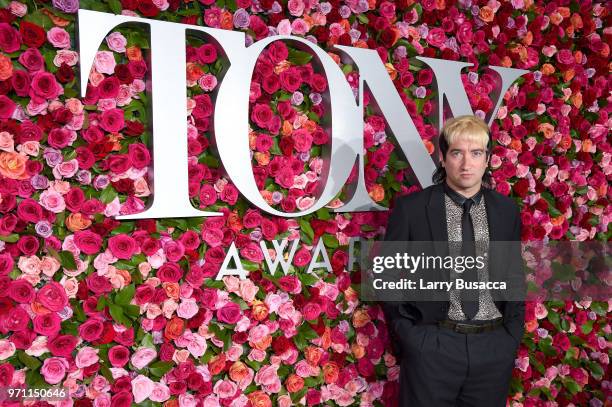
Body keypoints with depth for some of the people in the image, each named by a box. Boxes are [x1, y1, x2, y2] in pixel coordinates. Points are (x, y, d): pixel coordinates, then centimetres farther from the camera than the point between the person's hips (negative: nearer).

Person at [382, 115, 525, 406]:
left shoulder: (507, 210, 3)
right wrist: (408, 336, -7)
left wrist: (513, 334, 3)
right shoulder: (411, 208, -8)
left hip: (494, 347, 3)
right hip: (432, 345, -3)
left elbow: (515, 275, 11)